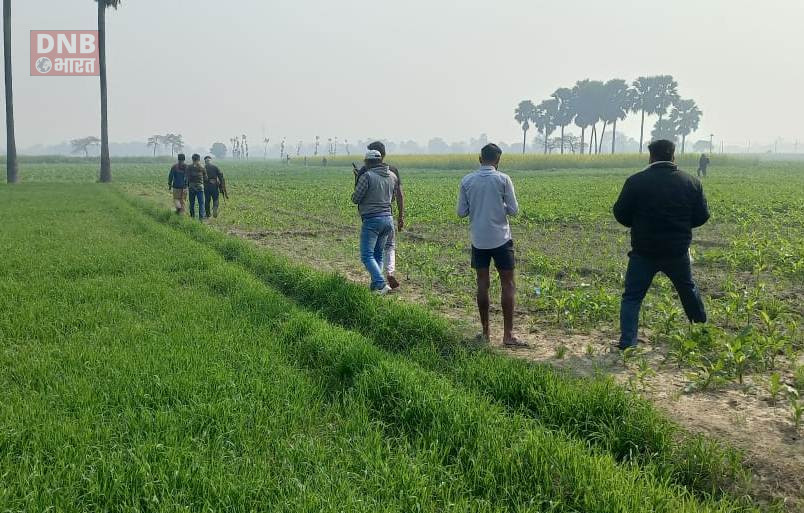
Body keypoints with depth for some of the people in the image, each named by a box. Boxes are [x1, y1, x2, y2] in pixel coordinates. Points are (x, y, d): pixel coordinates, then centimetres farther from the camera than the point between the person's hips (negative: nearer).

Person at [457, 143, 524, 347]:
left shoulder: (467, 181, 0)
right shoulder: (503, 179, -8)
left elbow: (461, 212, 3)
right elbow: (513, 210, -6)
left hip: (478, 240, 3)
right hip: (501, 239, -3)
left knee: (482, 284, 9)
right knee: (508, 285, 3)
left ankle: (485, 332, 15)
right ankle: (508, 334, 1)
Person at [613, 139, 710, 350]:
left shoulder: (636, 181, -10)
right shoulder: (692, 182, 0)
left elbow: (620, 214, -6)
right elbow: (702, 216, 3)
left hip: (644, 251, -3)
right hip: (678, 251, 3)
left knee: (632, 296, 3)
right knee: (688, 289, 25)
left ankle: (627, 343, -5)